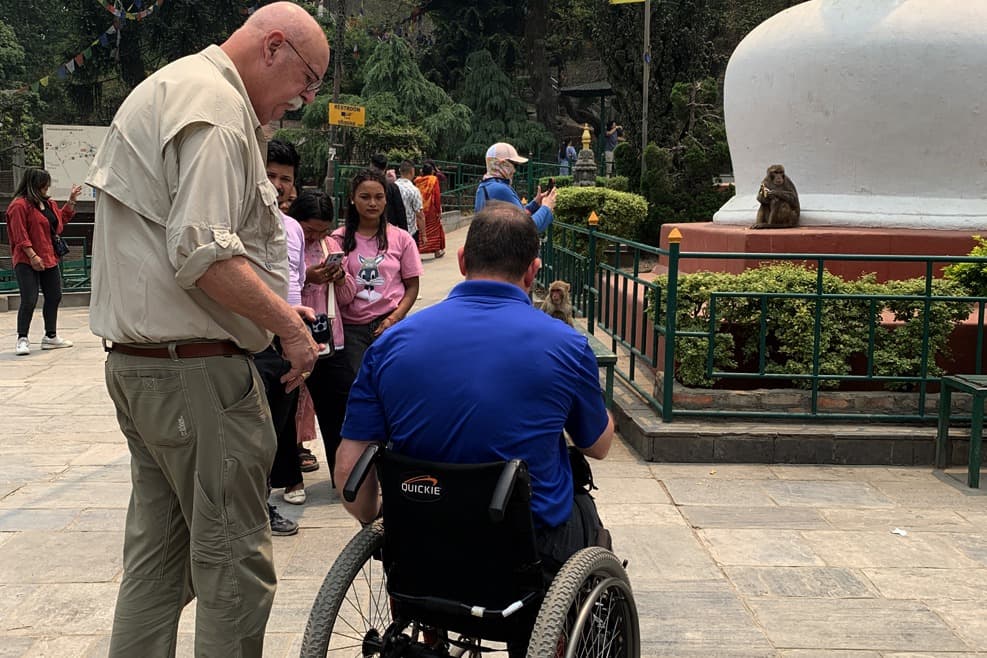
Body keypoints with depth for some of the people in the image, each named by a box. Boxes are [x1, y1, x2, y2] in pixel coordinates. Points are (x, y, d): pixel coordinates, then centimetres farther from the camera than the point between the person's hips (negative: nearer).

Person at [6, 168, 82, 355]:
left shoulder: (48, 204, 14)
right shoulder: (19, 205, -13)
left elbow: (62, 218, 30)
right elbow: (20, 235, -19)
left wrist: (71, 200, 22)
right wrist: (32, 256, -23)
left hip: (49, 259, 9)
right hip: (27, 262, -9)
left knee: (54, 297, 13)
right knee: (29, 301, -12)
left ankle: (51, 336, 24)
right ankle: (22, 339, -3)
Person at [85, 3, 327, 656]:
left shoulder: (166, 89, 20)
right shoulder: (216, 106, -13)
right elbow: (204, 254, -23)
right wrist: (288, 323, -15)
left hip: (136, 358, 11)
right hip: (196, 368, -11)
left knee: (158, 552, 17)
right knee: (235, 560, -2)